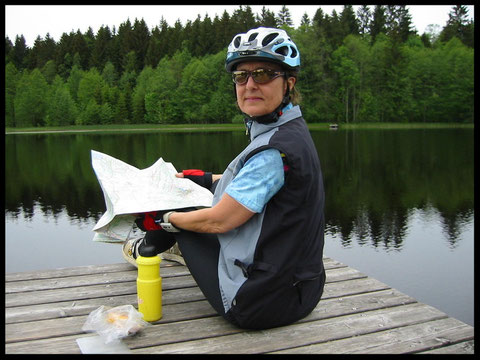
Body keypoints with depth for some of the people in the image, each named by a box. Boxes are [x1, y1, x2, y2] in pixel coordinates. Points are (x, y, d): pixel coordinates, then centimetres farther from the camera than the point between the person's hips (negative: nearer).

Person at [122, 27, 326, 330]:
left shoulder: (275, 150, -25)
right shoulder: (292, 131, 4)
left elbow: (219, 221, -20)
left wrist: (165, 219, -2)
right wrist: (206, 179, 26)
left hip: (260, 304, -8)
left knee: (178, 212, 7)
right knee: (217, 188, 21)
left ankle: (146, 251, 40)